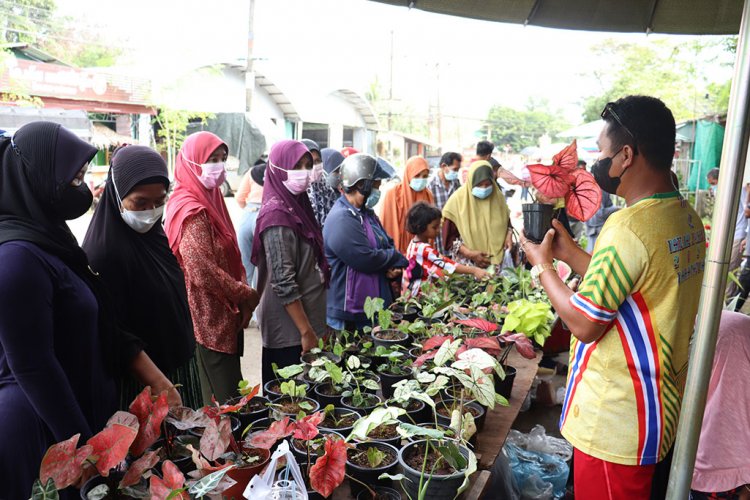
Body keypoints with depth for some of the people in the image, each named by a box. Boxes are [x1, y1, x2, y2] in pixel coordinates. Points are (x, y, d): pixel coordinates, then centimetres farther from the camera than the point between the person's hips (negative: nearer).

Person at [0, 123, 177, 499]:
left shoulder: (51, 240, 5)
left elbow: (105, 327, 6)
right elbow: (32, 366, -22)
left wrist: (156, 380, 5)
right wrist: (82, 448, -16)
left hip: (92, 408, 8)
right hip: (49, 430, -8)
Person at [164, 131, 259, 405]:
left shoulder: (209, 200, 10)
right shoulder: (192, 211, -18)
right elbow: (203, 273, -25)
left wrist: (242, 294, 5)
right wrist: (246, 294, -12)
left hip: (223, 318, 9)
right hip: (210, 320, -9)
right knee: (224, 404, 2)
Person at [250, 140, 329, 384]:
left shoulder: (297, 205, 8)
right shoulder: (277, 216, -18)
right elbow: (283, 283, -22)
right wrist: (306, 332, -18)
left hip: (306, 322, 8)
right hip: (290, 330, -8)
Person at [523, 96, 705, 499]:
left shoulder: (629, 228, -27)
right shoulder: (687, 218, 4)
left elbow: (585, 324, -22)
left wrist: (542, 266, -10)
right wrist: (568, 251, 9)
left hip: (615, 420, -9)